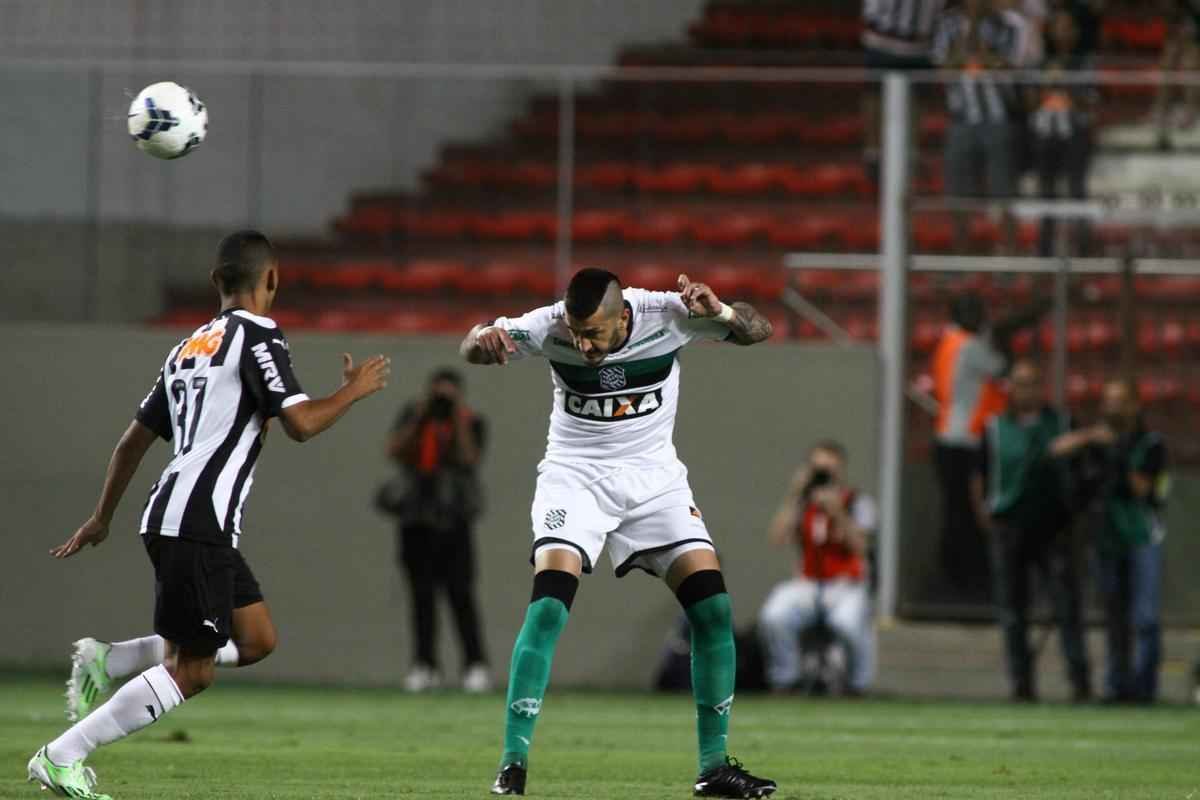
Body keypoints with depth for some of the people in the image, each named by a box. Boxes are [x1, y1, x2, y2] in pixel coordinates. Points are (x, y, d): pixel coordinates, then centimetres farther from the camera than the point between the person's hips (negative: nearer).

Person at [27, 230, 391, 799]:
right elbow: (300, 423, -16)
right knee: (190, 672, -7)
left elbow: (135, 438, 25)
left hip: (168, 518, 9)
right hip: (200, 524, -9)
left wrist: (102, 518, 32)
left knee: (256, 640, 13)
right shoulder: (258, 337, -5)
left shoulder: (190, 346, 20)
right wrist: (353, 391, 2)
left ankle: (106, 661, 8)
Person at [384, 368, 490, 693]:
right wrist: (420, 418, -11)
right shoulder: (413, 415, 8)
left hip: (454, 519, -3)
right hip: (415, 518, 3)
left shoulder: (471, 422, 1)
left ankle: (476, 666, -9)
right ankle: (425, 666, 6)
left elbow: (469, 459, -14)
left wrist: (459, 421, -15)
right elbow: (395, 451, -5)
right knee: (421, 593, 3)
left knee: (460, 593, -10)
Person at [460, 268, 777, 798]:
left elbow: (758, 331, -16)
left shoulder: (665, 316, -17)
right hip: (575, 476, -2)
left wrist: (721, 314, -40)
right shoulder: (552, 328, -18)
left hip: (654, 477, 2)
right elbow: (473, 349, -19)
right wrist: (484, 337, -45)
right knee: (549, 604, -22)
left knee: (713, 608, -9)